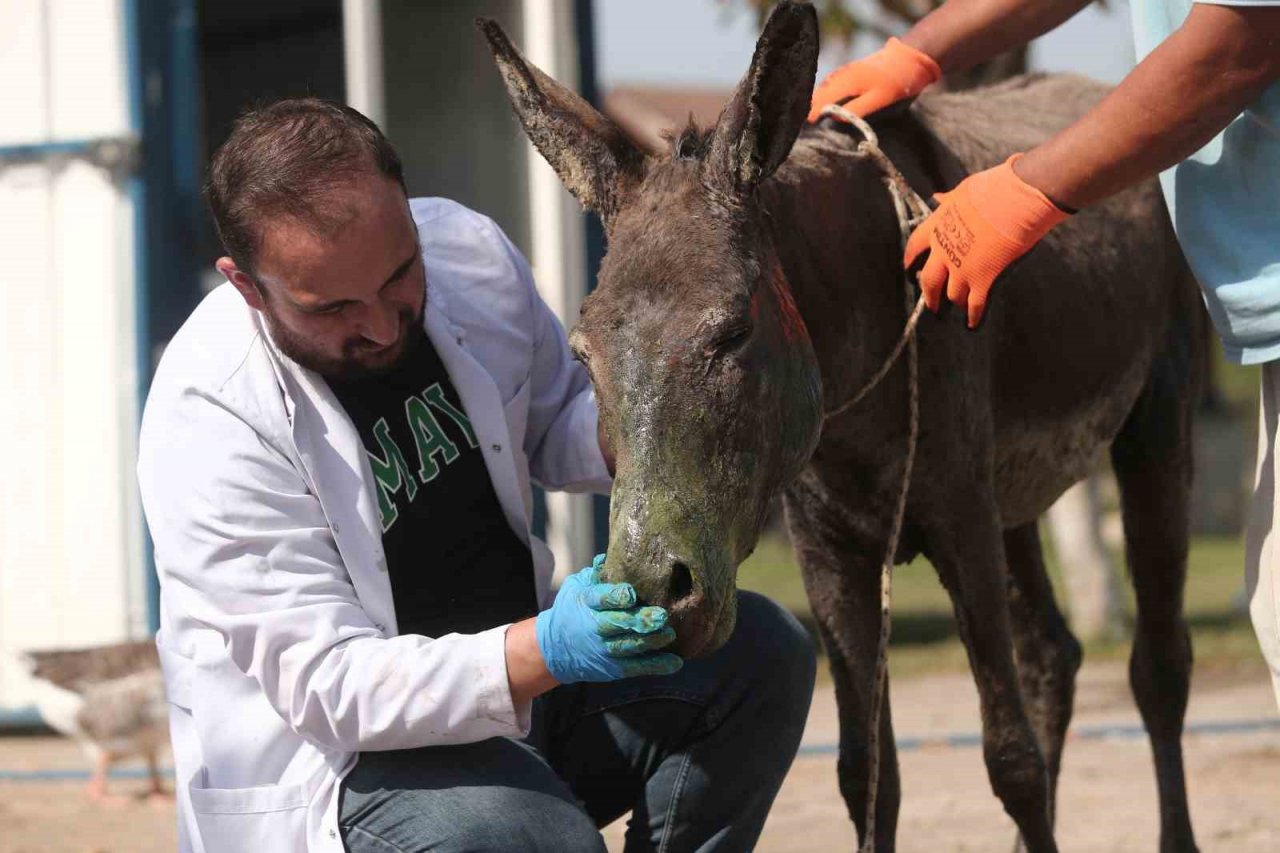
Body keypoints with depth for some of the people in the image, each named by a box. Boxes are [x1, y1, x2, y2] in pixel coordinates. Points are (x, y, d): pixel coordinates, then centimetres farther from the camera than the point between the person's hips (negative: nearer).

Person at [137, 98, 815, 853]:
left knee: (760, 652, -12)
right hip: (335, 758, -7)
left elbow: (555, 425, 14)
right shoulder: (209, 422, -24)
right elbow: (328, 686, -27)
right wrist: (545, 651, -41)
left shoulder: (468, 251, -5)